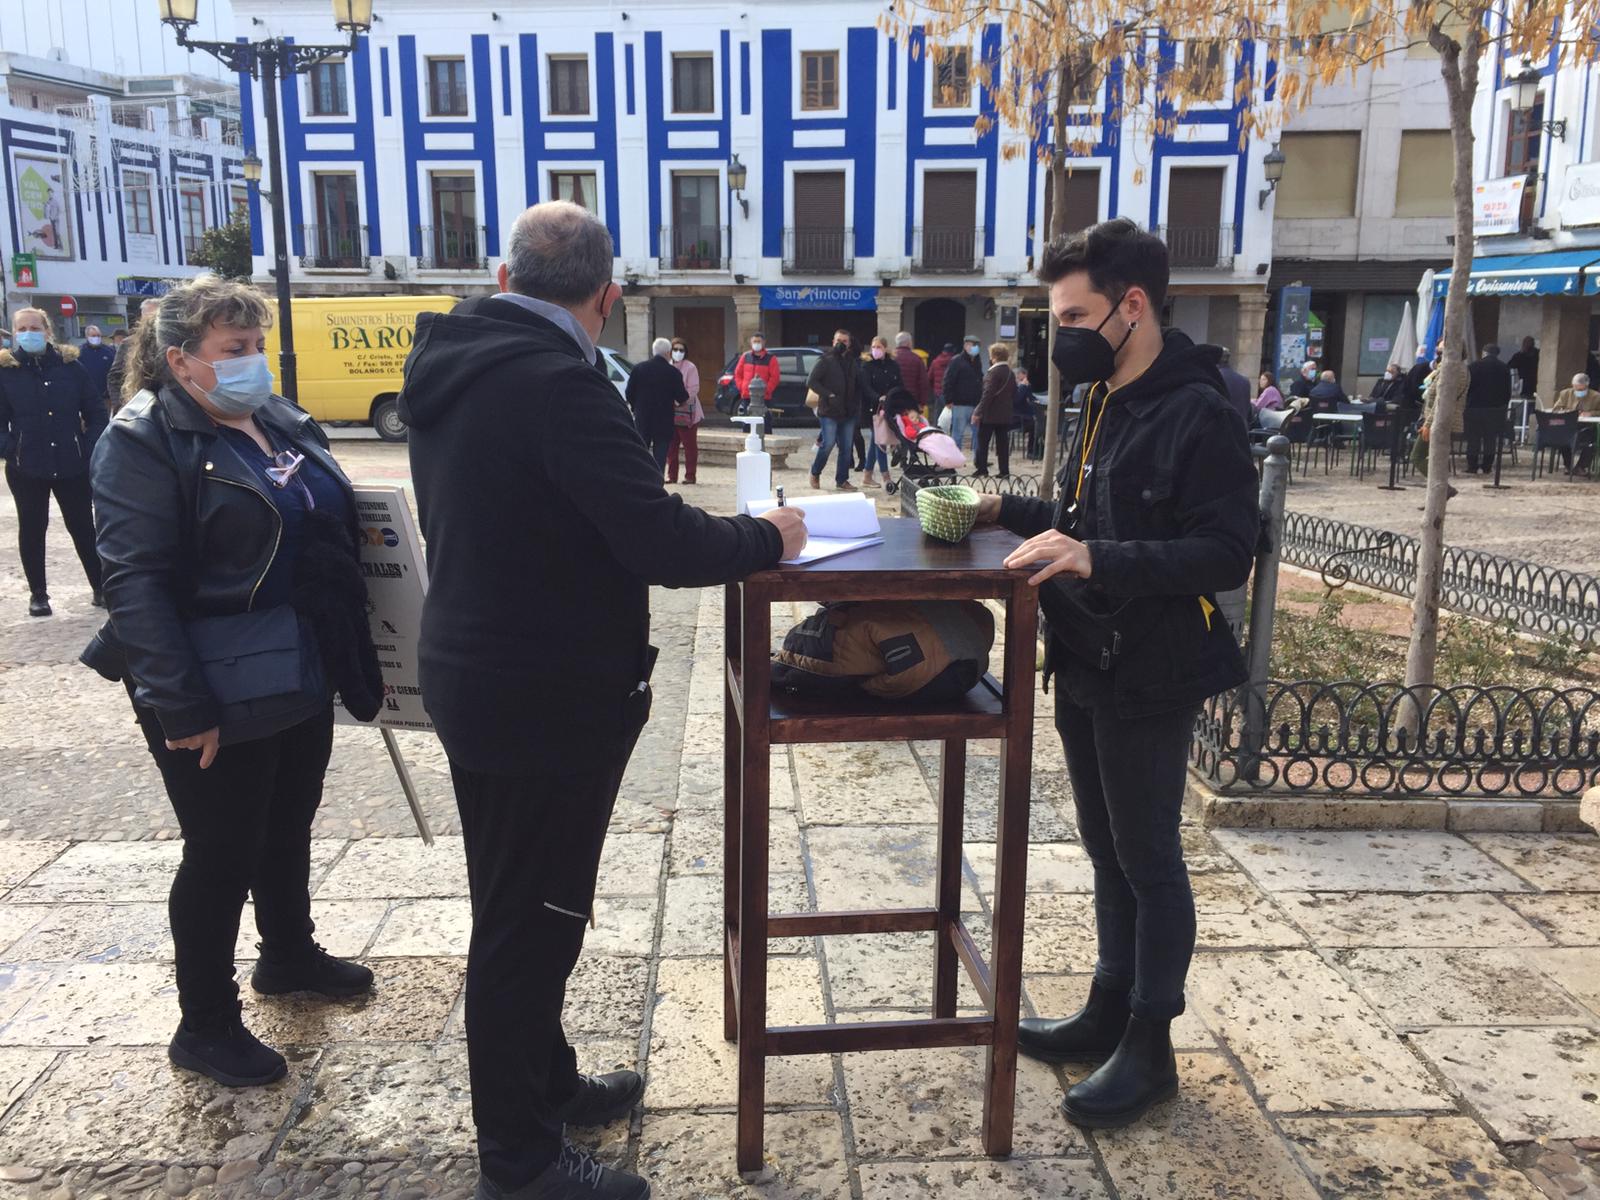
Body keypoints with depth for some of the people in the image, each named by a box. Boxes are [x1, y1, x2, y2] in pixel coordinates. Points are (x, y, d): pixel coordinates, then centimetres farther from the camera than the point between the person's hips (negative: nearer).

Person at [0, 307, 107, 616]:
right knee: (32, 529, 10)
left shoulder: (70, 366, 0)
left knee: (83, 527, 8)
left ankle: (100, 587, 19)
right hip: (26, 467, 0)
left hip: (72, 465, 0)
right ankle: (38, 593, 22)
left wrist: (91, 449, -7)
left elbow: (96, 412, 3)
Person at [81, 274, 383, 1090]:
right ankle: (205, 1026, 23)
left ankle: (288, 956, 44)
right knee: (222, 853, 5)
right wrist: (181, 705, -25)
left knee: (288, 830, 22)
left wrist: (358, 660, 14)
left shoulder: (286, 425, 9)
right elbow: (136, 581, -19)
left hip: (304, 680, 7)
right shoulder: (143, 441, -12)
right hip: (216, 699, -7)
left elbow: (335, 536, 17)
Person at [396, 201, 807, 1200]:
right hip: (550, 699, -9)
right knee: (532, 919, 5)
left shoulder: (451, 361, 5)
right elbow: (662, 541, -27)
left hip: (475, 675, 9)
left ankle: (545, 1082, 43)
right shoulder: (557, 381, -24)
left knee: (517, 907, 22)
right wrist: (769, 538, -11)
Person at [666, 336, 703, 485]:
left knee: (690, 445, -2)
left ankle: (690, 475, 3)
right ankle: (672, 475, 14)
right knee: (671, 446, 7)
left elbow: (693, 390, -12)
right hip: (670, 412, 5)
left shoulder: (690, 367, -4)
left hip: (687, 412, -5)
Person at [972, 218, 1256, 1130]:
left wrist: (1100, 561, -32)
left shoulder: (1197, 414, -17)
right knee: (1108, 852, 18)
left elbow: (1228, 554, -23)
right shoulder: (1109, 405, 11)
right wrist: (1011, 511, 4)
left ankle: (1150, 1047, 21)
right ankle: (1110, 1012, 34)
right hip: (1087, 669, 9)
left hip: (1149, 679, -8)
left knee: (1149, 860, 5)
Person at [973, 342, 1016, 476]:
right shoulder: (1010, 373, 11)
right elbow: (1014, 395, 15)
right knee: (1002, 442, 7)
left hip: (990, 414, -7)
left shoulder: (993, 372, -13)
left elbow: (988, 394, -18)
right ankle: (1004, 470, 5)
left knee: (983, 441, 2)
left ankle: (981, 468, 1)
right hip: (1005, 415, 7)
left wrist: (978, 412, -17)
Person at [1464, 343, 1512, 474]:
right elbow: (1508, 392, 6)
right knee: (1491, 439, 6)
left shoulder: (1474, 367, -5)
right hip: (1496, 408, 2)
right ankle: (1487, 466, 6)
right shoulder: (1505, 368, 3)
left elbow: (1467, 388, -3)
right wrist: (1504, 406, 15)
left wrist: (1467, 405, 7)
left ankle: (1472, 467, 1)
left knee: (1473, 438, 3)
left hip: (1475, 407, -2)